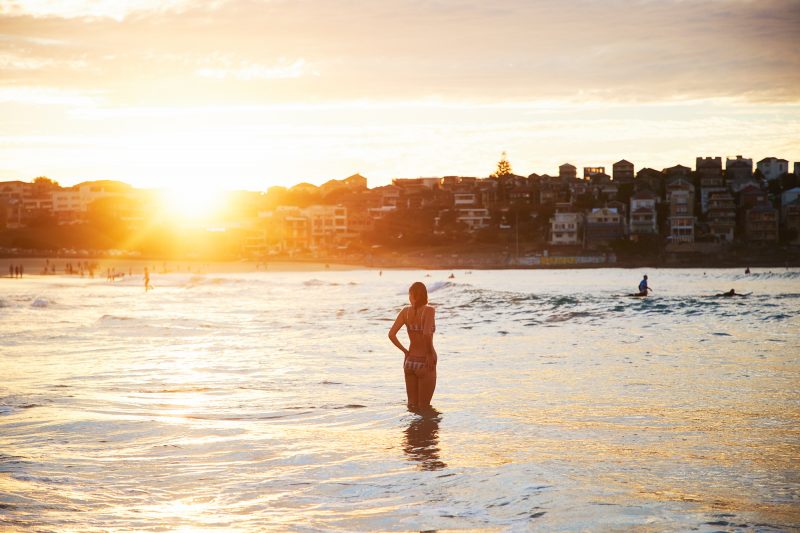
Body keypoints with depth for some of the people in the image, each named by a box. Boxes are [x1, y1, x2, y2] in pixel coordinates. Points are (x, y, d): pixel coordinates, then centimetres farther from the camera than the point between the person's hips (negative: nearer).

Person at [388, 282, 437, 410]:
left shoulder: (405, 311, 0)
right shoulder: (429, 310, -12)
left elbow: (391, 334, -7)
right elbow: (427, 333, -28)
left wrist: (405, 351, 4)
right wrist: (430, 353, -14)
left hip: (409, 361, 4)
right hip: (425, 363, -4)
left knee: (412, 405, 16)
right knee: (424, 408, 6)